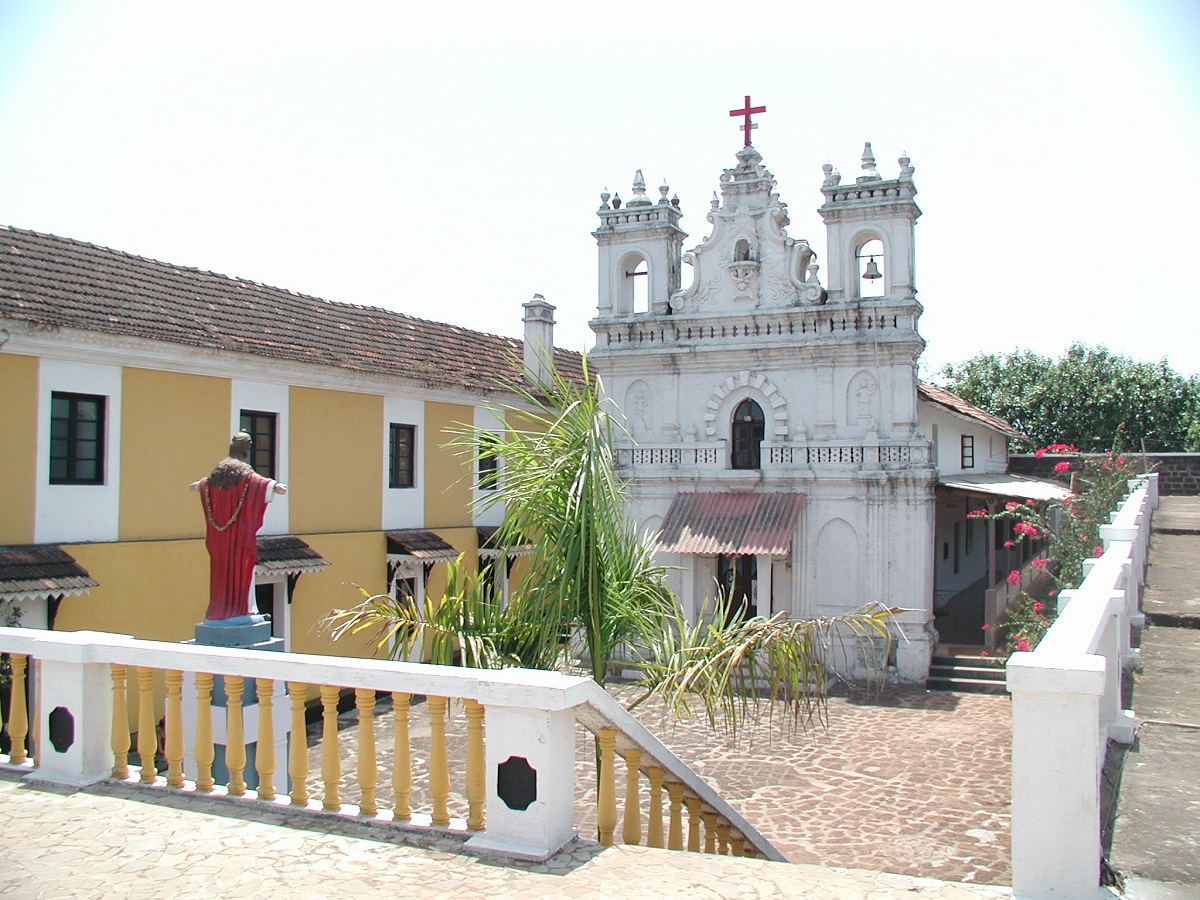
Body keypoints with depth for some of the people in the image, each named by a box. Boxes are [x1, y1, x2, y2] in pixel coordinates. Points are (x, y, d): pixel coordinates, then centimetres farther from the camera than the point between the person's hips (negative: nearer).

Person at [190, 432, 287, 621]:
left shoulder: (218, 471, 14)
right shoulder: (244, 471, -8)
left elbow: (206, 483, 36)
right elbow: (256, 481, -29)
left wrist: (198, 485, 58)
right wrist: (273, 486, -43)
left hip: (220, 532, 6)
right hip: (239, 529, -6)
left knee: (221, 566, 11)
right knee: (242, 565, -2)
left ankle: (220, 609, 16)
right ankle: (243, 608, -3)